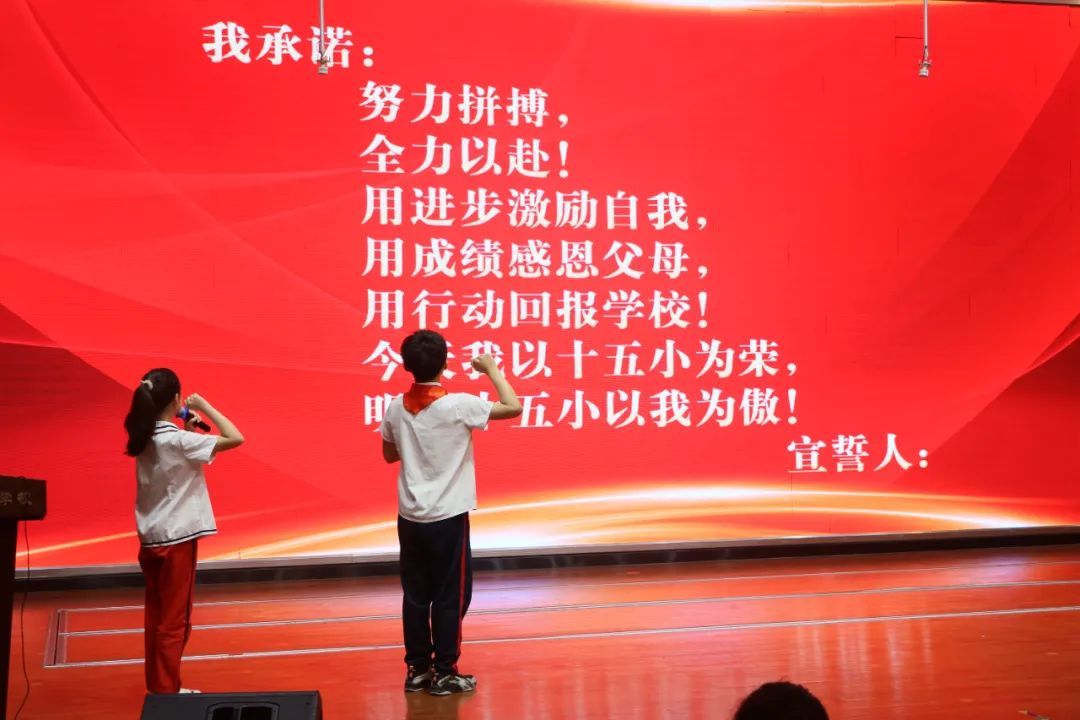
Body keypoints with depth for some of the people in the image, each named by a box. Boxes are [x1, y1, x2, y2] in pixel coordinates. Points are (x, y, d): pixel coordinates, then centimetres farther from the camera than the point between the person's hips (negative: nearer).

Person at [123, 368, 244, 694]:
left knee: (157, 614, 16)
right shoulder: (178, 440, -19)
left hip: (151, 537, 8)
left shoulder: (146, 440, 4)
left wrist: (186, 429, 8)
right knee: (175, 619, 2)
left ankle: (156, 683, 26)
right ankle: (166, 690, 8)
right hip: (176, 538, -8)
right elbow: (236, 438, -24)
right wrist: (204, 406, -15)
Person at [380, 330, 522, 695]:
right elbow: (513, 407, -11)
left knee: (416, 595, 12)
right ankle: (444, 673, 10)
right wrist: (492, 370, 0)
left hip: (410, 517, 5)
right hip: (447, 518, -5)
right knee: (451, 596, 5)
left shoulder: (396, 407, 1)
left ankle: (417, 669, 19)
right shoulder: (457, 405, -15)